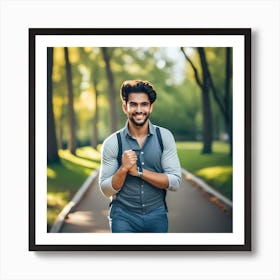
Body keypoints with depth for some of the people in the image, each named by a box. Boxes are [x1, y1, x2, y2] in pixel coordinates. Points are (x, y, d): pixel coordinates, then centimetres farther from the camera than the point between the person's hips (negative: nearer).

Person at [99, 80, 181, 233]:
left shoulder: (164, 137, -5)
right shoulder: (112, 143, -7)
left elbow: (174, 182, -9)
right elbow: (106, 190, -5)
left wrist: (139, 171, -17)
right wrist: (123, 169, -21)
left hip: (157, 215, 2)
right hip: (123, 216, -1)